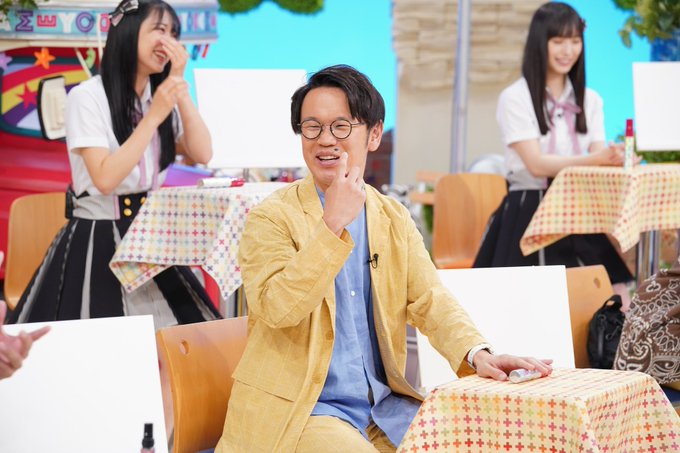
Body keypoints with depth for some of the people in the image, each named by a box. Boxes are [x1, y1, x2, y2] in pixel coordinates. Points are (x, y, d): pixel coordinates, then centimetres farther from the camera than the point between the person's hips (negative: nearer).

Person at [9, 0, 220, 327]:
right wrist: (153, 116, -22)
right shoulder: (87, 97, -11)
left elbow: (202, 155, -2)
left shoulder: (161, 96, 9)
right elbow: (105, 178, -21)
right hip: (97, 242, -6)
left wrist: (179, 87, -8)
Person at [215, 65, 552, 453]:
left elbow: (430, 300, 2)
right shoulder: (272, 218, -5)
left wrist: (478, 353, -17)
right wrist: (334, 224, -24)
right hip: (296, 413, -5)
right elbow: (276, 308, -20)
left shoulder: (395, 219, 11)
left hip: (383, 407, 5)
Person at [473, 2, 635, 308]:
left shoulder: (590, 101, 12)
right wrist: (595, 159, -32)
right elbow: (536, 164, -16)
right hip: (528, 214, -4)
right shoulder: (515, 98, -5)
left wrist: (613, 159, -25)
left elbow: (597, 159, 2)